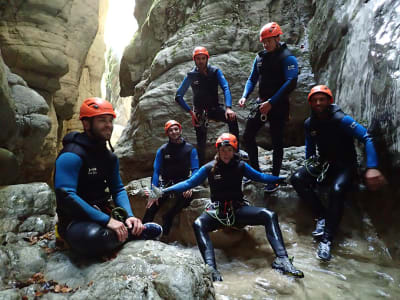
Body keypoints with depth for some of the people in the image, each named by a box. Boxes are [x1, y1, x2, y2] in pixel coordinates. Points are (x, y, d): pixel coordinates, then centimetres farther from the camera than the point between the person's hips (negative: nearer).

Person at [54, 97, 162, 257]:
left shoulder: (110, 157, 8)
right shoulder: (72, 156, -19)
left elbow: (118, 189, 9)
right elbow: (66, 196, -27)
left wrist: (130, 216, -11)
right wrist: (107, 221, -30)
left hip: (103, 213, 6)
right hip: (76, 220, -5)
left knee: (155, 230, -3)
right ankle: (130, 232, -14)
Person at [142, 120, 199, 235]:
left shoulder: (190, 149, 1)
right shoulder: (162, 150, 4)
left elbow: (195, 169, -3)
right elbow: (156, 171, 3)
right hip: (166, 183, 1)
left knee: (187, 198, -34)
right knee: (152, 207, -23)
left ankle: (168, 216, -15)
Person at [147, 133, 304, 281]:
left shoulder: (240, 165, 5)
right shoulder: (209, 168, 1)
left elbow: (259, 176, 18)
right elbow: (189, 183, 2)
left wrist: (282, 179, 14)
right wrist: (164, 191, -6)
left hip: (239, 209, 2)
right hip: (217, 211, -1)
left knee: (269, 215, -22)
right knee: (198, 224, -33)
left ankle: (281, 259, -25)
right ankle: (211, 268, -45)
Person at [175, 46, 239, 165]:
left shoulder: (215, 71, -6)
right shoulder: (191, 75, -6)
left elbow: (225, 88, -20)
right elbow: (178, 96, -6)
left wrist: (228, 108, -38)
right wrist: (190, 112, -17)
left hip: (214, 107, 0)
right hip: (199, 111, 0)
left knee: (232, 118, -27)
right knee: (201, 142, -7)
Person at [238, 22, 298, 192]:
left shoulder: (287, 58, -9)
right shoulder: (260, 57, 10)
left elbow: (291, 83, -19)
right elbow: (252, 79, 14)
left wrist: (271, 102, -25)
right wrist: (245, 96, -5)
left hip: (278, 106, -6)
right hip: (261, 103, 6)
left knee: (276, 142, 3)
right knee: (247, 137, 3)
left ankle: (275, 179, 15)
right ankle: (255, 170, 22)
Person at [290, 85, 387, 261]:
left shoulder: (341, 120, -18)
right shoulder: (309, 123, 0)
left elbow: (367, 139, -24)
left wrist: (372, 167, -36)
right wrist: (310, 165, 7)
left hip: (345, 165, -5)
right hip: (323, 163, 5)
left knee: (337, 190, -36)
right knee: (297, 179, -22)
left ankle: (326, 240, -28)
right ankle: (322, 216, -13)